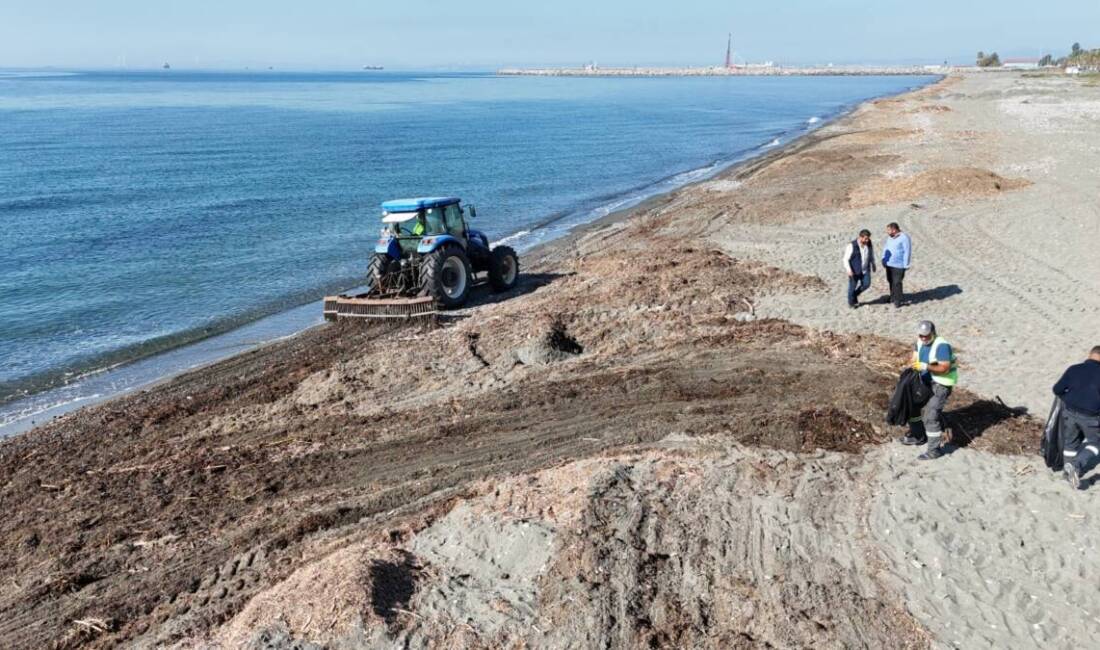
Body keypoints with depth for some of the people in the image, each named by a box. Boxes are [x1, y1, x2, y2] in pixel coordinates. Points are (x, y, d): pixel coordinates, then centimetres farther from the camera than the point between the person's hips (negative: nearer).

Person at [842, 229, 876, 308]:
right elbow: (846, 259, -18)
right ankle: (851, 302, 29)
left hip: (865, 269, 5)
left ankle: (855, 295, 29)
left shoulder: (869, 244, -7)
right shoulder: (852, 245, -22)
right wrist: (849, 270, -27)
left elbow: (871, 255, 11)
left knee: (866, 284, 2)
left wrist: (873, 265, 18)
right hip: (854, 270, -5)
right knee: (852, 286, 7)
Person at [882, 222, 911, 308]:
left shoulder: (904, 238, -15)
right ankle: (893, 297, 30)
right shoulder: (889, 237, 6)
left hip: (899, 265, -7)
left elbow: (907, 252, -14)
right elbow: (885, 248, 18)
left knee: (897, 283, -5)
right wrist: (883, 259, 12)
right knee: (891, 281, 15)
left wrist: (905, 266, -15)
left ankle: (897, 301, 4)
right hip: (889, 264, 7)